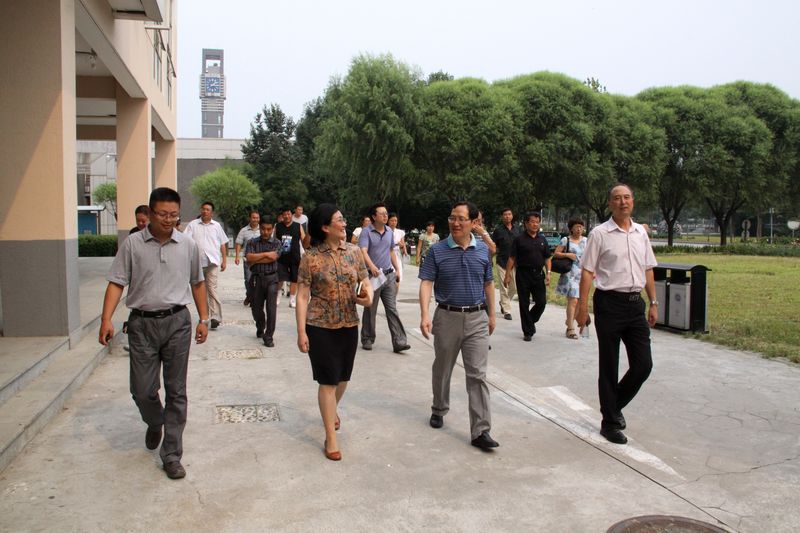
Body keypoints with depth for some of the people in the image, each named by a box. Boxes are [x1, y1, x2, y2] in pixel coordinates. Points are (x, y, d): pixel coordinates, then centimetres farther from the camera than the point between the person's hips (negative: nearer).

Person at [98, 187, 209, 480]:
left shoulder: (188, 245, 4)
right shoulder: (132, 244, -2)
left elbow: (197, 283, 13)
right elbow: (116, 283, -2)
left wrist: (204, 319, 10)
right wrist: (106, 319, -12)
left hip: (177, 322, 1)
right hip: (142, 324, 0)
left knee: (176, 391, 4)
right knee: (142, 390, 5)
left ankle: (171, 456, 15)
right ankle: (155, 423, 40)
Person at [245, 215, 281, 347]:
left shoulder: (276, 243, 3)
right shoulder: (252, 242, 6)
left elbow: (273, 257, -12)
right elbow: (249, 257, -9)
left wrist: (256, 260, -8)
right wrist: (265, 254, -11)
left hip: (271, 278, -2)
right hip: (256, 278, 2)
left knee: (271, 308, -8)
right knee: (256, 308, 13)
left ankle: (268, 336, 1)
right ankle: (260, 329, 39)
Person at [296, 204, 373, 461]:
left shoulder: (354, 251, 1)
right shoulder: (311, 258, -10)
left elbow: (365, 282, 9)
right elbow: (302, 296, -8)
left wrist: (368, 296, -15)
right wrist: (301, 332, -12)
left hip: (349, 325, 4)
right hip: (320, 327, -4)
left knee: (343, 376, 18)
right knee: (328, 380, 1)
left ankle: (332, 408, 49)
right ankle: (330, 437, 13)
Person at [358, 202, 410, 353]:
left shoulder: (390, 232, 10)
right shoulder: (366, 232, -8)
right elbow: (363, 251, -22)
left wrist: (397, 269, 18)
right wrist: (372, 266, -38)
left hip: (389, 275, 4)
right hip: (373, 276, -4)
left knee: (392, 309, 1)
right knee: (370, 310, 8)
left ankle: (399, 341, -1)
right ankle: (367, 339, 22)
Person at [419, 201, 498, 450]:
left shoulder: (483, 250, 3)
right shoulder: (437, 250, -5)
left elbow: (488, 284, 13)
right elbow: (426, 283, -10)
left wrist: (492, 315, 14)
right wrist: (425, 314, -22)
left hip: (477, 319, 1)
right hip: (447, 317, -1)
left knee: (478, 375, -3)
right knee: (442, 370, 16)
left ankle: (480, 431, 1)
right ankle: (439, 410, 39)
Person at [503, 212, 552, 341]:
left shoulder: (542, 239, 10)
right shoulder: (519, 239, -3)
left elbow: (547, 258, 13)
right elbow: (512, 258, -4)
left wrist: (548, 273, 2)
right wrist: (507, 275, -9)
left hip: (538, 274, 4)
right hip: (523, 274, -3)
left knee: (541, 302, 1)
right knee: (524, 304, 3)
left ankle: (530, 321, 28)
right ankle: (528, 331, 13)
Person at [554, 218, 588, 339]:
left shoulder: (585, 240, 12)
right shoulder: (566, 240, -2)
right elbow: (555, 254, -1)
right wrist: (567, 254, -15)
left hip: (582, 274, 5)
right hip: (570, 273, -5)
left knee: (579, 300, 9)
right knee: (573, 300, -11)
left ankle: (569, 321, 28)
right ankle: (570, 329, -6)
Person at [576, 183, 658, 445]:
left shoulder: (641, 233, 11)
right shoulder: (600, 233, -5)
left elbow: (648, 270, 17)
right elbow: (587, 272, -7)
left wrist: (653, 303, 14)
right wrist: (582, 307, -11)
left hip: (635, 303, 5)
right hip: (610, 303, -5)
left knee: (643, 364, 5)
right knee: (609, 367, 5)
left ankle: (615, 404, 30)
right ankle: (609, 423, 18)